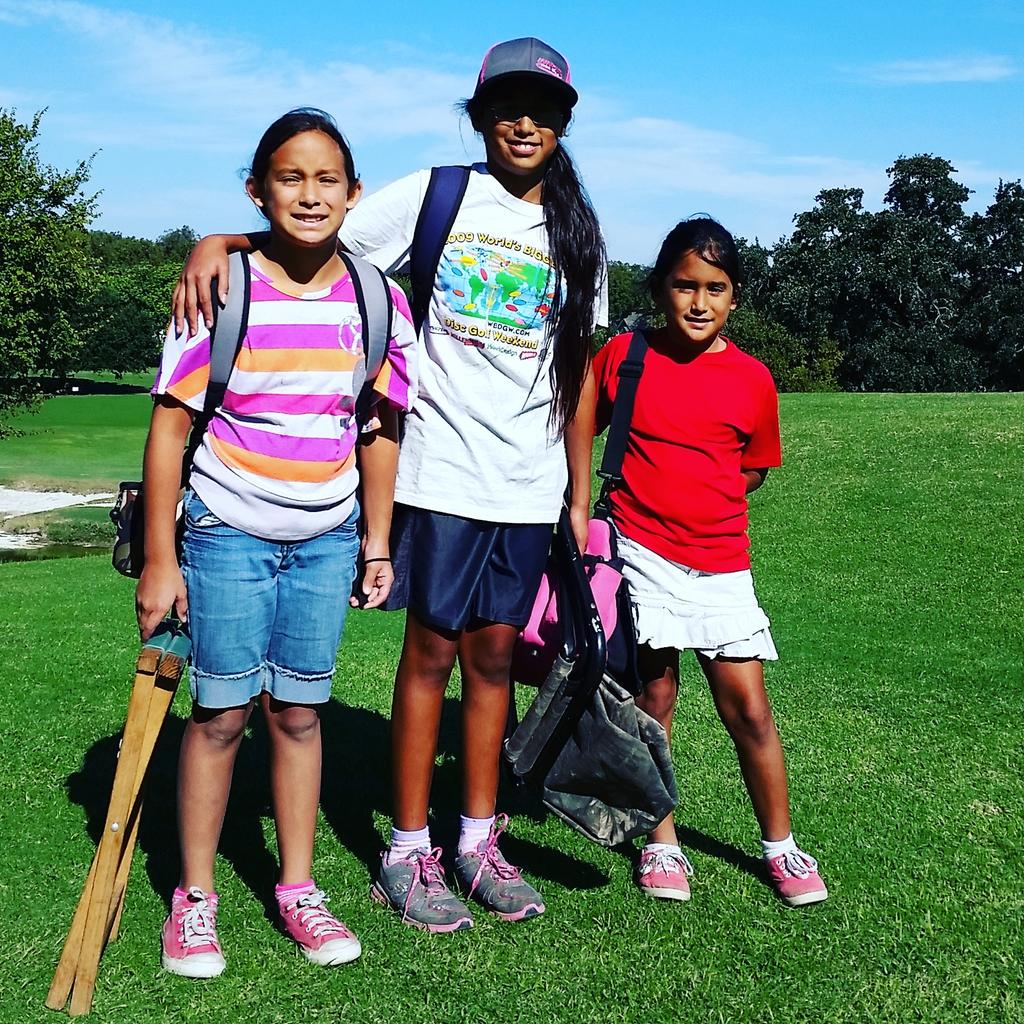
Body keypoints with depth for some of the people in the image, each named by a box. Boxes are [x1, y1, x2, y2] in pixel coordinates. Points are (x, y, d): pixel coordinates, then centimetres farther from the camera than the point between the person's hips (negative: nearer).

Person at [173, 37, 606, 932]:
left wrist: (581, 498, 10)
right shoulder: (437, 196, 1)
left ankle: (478, 839, 23)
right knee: (432, 651, 2)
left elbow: (578, 373, 12)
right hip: (442, 472, -3)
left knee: (494, 654, 10)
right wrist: (220, 243, -21)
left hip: (529, 485, 3)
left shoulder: (576, 233, 10)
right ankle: (408, 852, 15)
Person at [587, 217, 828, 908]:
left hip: (720, 565, 1)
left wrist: (698, 503, 1)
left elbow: (753, 470, 13)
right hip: (640, 554, 0)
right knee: (654, 699, 8)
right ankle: (662, 844, 24)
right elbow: (579, 430, 12)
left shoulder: (753, 379, 0)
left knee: (748, 707, 3)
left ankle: (781, 846, 22)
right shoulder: (622, 356, 0)